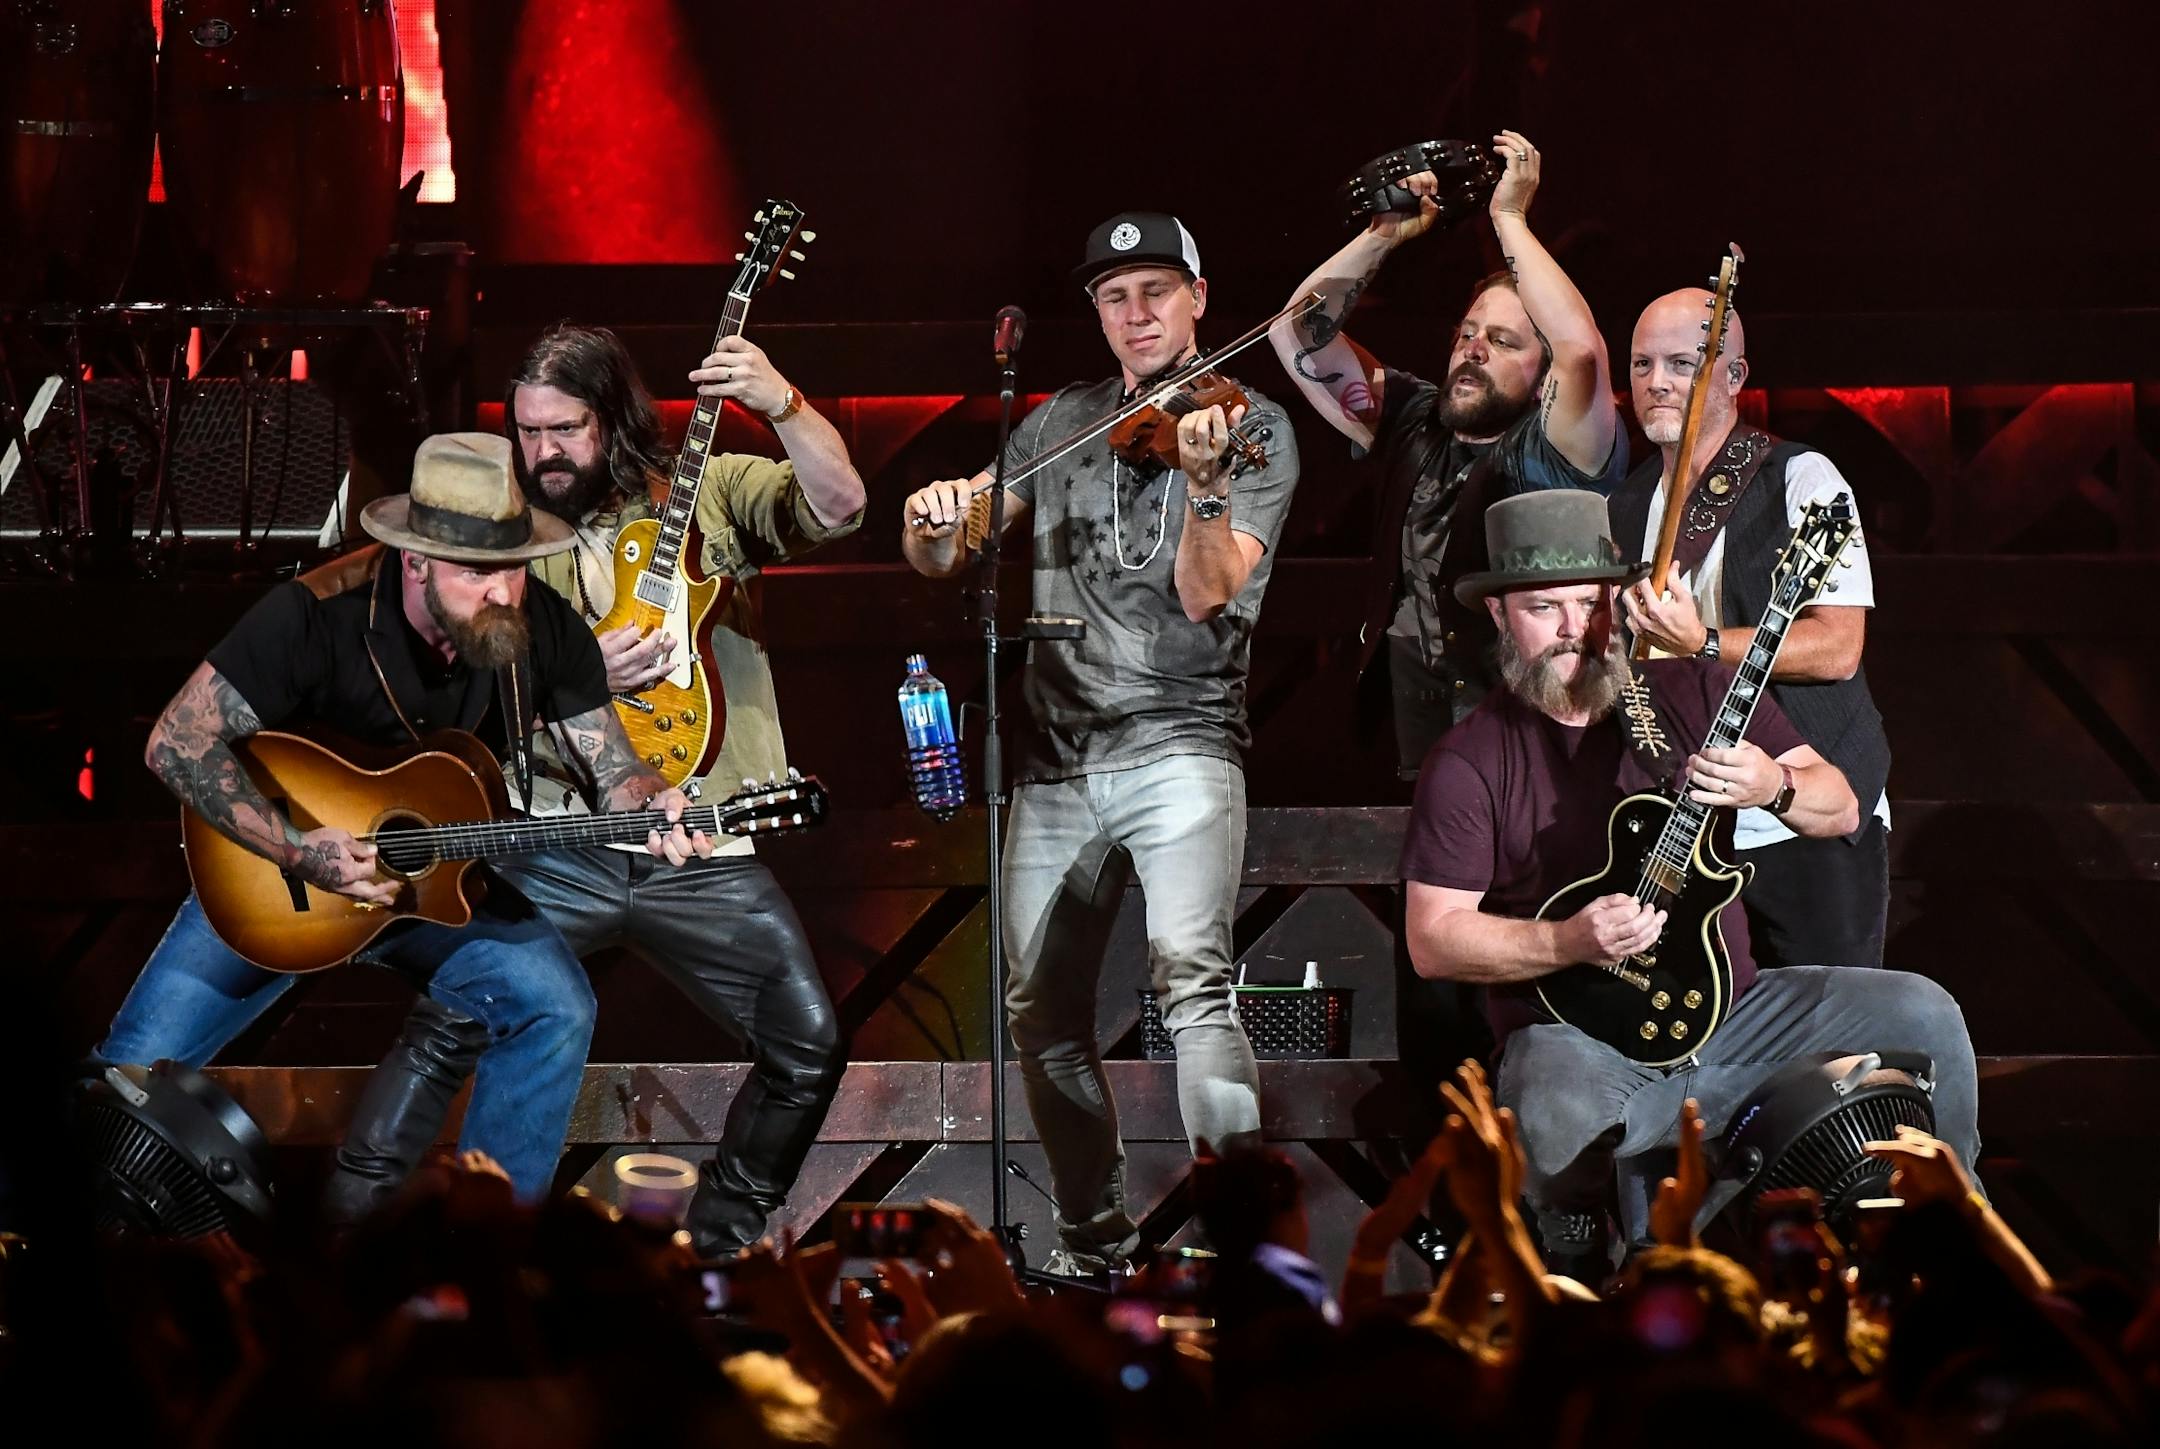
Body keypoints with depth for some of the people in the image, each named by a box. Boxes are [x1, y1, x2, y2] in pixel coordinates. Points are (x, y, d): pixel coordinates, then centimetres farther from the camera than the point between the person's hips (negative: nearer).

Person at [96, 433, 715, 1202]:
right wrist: (296, 849, -30)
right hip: (276, 879, -2)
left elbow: (613, 774, -6)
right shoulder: (316, 615, -25)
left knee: (556, 1006, -23)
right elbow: (176, 743, -22)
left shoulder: (544, 629, -14)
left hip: (440, 879, 2)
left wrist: (653, 805, -31)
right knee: (139, 1060, -13)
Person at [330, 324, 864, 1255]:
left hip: (700, 852, 0)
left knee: (810, 1048, -8)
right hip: (560, 843, 0)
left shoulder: (712, 493, 4)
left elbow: (840, 506, -11)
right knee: (444, 1029, -13)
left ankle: (723, 1242, 11)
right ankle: (348, 1231, -3)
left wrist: (781, 405, -26)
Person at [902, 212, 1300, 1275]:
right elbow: (940, 560, 14)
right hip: (1058, 759, 6)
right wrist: (931, 521, -10)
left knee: (1188, 970, -26)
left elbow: (1204, 595, -12)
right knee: (1039, 1009, 9)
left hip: (1178, 739, -6)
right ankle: (1096, 1237, 26)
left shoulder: (1252, 428, 0)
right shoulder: (1063, 421, 14)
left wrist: (1204, 481, -29)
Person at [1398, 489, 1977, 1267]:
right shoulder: (1470, 763, -4)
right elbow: (1432, 940, -7)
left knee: (1919, 1013, -14)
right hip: (1577, 1035, -4)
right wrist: (1569, 943, -21)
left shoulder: (1696, 693, 6)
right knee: (1557, 1130, -39)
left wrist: (1774, 788, -18)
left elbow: (1841, 809, 5)